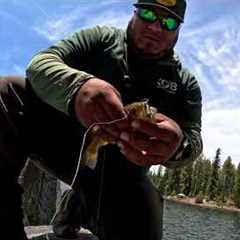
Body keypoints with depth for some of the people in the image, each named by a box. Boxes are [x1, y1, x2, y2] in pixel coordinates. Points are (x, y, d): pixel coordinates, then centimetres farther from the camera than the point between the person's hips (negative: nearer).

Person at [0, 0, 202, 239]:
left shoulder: (185, 83, 5)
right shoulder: (101, 38, 2)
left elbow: (193, 139, -7)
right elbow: (41, 62, -11)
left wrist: (177, 144, -35)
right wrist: (77, 86, -36)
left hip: (123, 172, 2)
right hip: (63, 140, -1)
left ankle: (77, 206, 14)